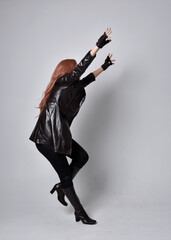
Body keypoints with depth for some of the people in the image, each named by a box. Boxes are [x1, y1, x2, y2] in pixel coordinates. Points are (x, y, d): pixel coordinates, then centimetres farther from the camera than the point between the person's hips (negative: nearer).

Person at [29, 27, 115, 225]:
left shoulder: (70, 86, 13)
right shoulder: (61, 83, -11)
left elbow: (87, 78, 27)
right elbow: (80, 68, -21)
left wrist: (103, 67, 35)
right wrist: (98, 46, -23)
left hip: (58, 135, 10)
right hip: (46, 139, -9)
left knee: (82, 157, 11)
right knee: (66, 174, 0)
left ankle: (61, 187, 25)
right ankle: (79, 213, 14)